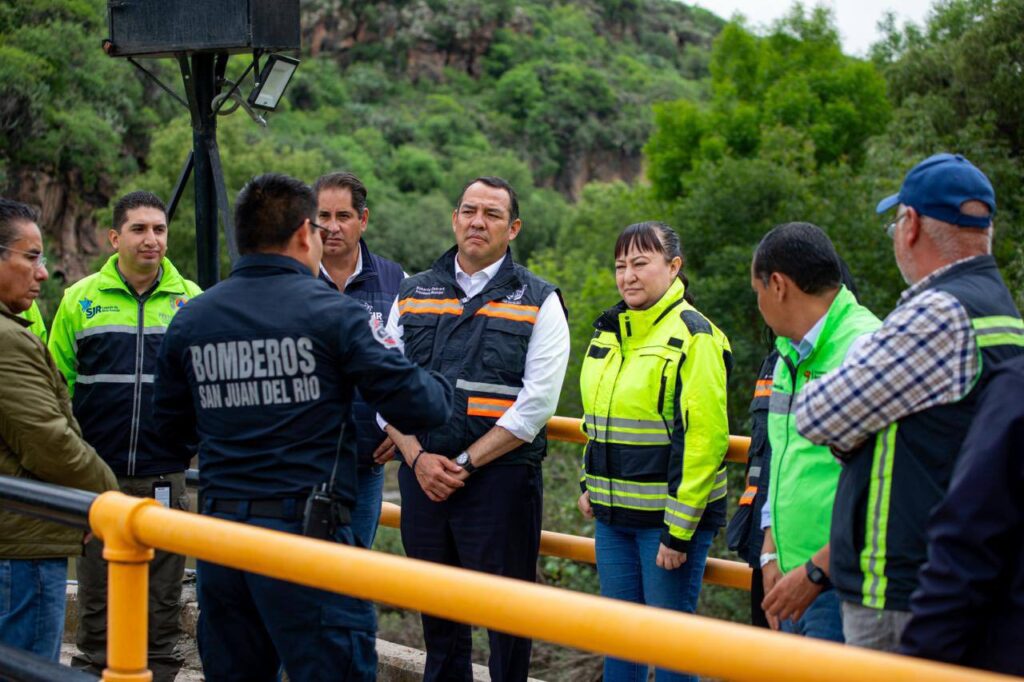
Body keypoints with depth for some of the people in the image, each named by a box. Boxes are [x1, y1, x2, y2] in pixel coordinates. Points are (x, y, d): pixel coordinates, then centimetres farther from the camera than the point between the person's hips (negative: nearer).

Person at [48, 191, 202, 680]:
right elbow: (56, 388, 7)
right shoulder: (81, 299, 4)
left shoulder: (191, 300, 5)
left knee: (162, 607, 9)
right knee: (97, 606, 8)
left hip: (165, 480, 0)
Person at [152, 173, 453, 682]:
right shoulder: (330, 312, -9)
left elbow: (171, 422, 17)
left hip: (219, 529, 6)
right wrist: (439, 390, 12)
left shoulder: (189, 320, 5)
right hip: (306, 533, -5)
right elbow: (416, 407, -11)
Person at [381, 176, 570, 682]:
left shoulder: (539, 303, 1)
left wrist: (465, 463, -12)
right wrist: (418, 458, -8)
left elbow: (536, 402, -8)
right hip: (421, 476, 4)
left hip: (501, 476, -3)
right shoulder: (413, 294, 11)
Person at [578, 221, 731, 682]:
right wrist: (589, 483, 15)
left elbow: (703, 438, -18)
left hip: (669, 516, -7)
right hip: (613, 513, 7)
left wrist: (679, 530, -19)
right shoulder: (608, 331, 11)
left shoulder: (693, 336, -13)